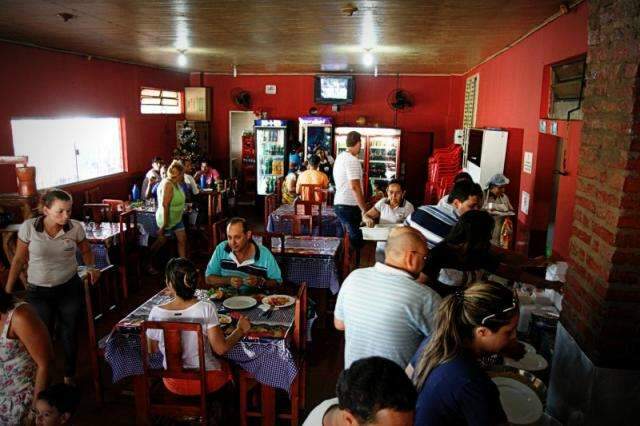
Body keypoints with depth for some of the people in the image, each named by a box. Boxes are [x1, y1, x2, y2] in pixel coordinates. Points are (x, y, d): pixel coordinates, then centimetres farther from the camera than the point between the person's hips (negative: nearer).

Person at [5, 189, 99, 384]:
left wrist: (91, 267, -12)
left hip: (70, 289, 1)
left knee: (69, 335, 14)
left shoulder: (76, 227, -13)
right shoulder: (28, 227, -15)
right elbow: (19, 259, -2)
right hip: (38, 292, -1)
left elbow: (86, 251, 7)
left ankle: (69, 377, 35)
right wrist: (7, 290, 0)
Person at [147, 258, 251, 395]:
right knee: (228, 364, 31)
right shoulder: (206, 308, -23)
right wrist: (240, 330, -4)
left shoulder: (156, 312, -18)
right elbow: (221, 349, -21)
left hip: (174, 384, 3)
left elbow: (152, 350, -2)